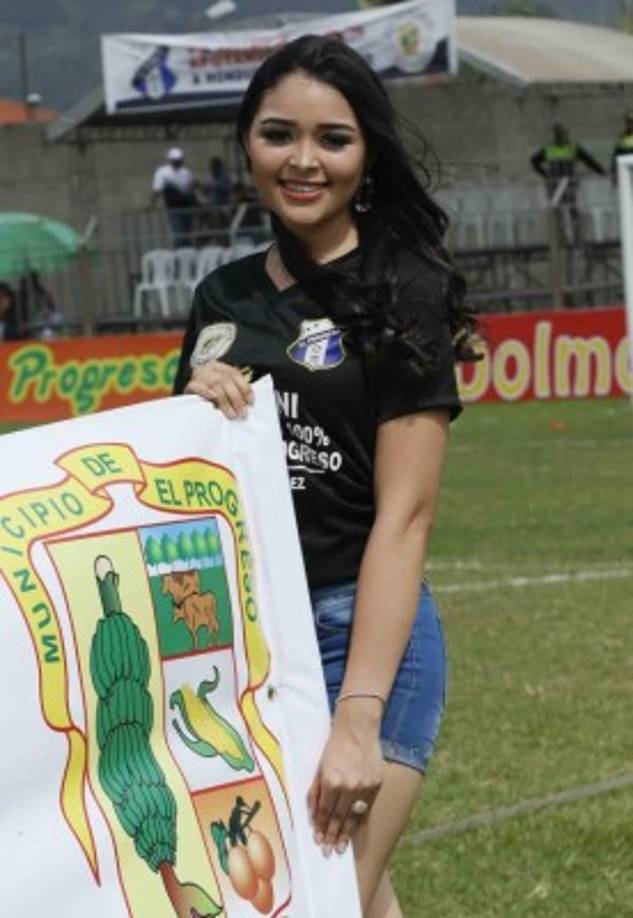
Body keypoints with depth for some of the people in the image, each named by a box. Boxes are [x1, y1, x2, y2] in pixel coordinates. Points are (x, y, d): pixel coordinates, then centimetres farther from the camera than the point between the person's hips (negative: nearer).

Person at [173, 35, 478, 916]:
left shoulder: (402, 296, -6)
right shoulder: (221, 297, 11)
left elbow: (403, 515, -13)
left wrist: (359, 714, -22)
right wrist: (193, 404, -4)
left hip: (356, 631, -6)